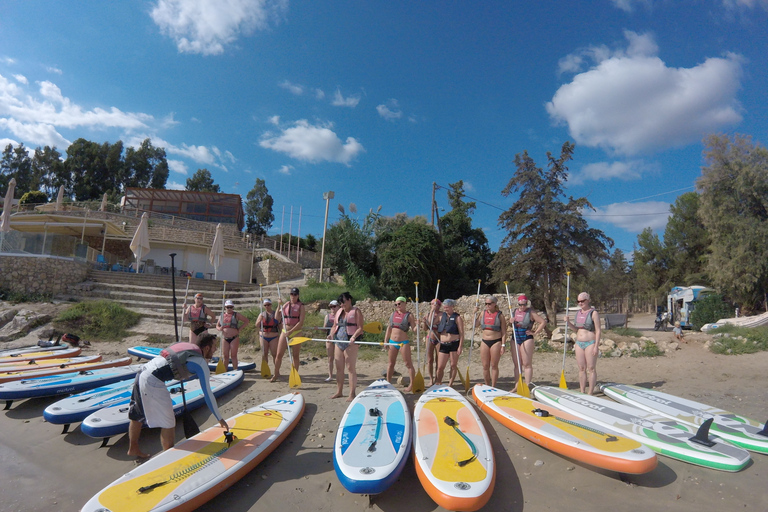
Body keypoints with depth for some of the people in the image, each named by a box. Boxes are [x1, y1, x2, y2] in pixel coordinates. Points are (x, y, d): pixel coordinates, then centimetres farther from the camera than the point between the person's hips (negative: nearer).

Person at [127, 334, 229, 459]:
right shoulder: (201, 363, -5)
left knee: (137, 416, 25)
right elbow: (207, 394, -3)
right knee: (168, 423, 3)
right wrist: (220, 419, 5)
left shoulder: (188, 346, 15)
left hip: (142, 374, 9)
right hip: (153, 382, -9)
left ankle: (133, 448, 42)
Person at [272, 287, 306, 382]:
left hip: (296, 332, -3)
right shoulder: (285, 305, 9)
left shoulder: (301, 306, -3)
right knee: (279, 354, 4)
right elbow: (277, 318, 5)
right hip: (284, 332, 3)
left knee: (295, 355, 5)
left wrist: (290, 331, -17)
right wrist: (279, 306, -5)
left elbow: (301, 322, -11)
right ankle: (276, 374, 20)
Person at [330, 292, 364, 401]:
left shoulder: (356, 312, -3)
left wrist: (354, 337, -25)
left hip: (350, 343, -7)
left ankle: (352, 394, 2)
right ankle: (339, 392, 22)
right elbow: (335, 326, 21)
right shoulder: (339, 311, 17)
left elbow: (360, 328, -10)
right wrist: (331, 335, 3)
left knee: (351, 368, -4)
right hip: (338, 342, 7)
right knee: (339, 368, 11)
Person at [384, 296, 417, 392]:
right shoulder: (393, 314, 8)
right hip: (392, 342, 5)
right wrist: (386, 341, 11)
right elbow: (389, 328, 13)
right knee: (391, 363, 14)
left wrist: (417, 325, -29)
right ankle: (387, 383, 25)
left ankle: (412, 384, 8)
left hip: (404, 342, -5)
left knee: (408, 364, 0)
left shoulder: (409, 315, -6)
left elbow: (414, 329, -8)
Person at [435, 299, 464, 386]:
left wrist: (460, 347, -12)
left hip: (454, 344, -3)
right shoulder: (441, 316, 10)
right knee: (440, 367, 2)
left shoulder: (457, 318, -3)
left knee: (454, 365, 6)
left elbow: (461, 333, -6)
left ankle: (450, 384, 19)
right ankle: (438, 383, 19)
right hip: (443, 345, 3)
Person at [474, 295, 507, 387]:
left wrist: (502, 345, -9)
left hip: (496, 342, -4)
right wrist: (475, 313, 6)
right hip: (484, 342, 4)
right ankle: (487, 386, 20)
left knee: (494, 366, 2)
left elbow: (504, 332, -4)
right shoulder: (483, 313, 8)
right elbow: (476, 324, 13)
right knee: (485, 366, 7)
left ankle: (493, 387, 13)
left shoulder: (500, 315, -4)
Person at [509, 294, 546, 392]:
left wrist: (534, 332, -8)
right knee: (517, 364, 9)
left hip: (527, 339, -6)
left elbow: (543, 322, -7)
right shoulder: (515, 311, 10)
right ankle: (517, 386, 15)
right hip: (515, 339, 6)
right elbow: (511, 326, 21)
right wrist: (510, 322, -1)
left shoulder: (531, 312, -5)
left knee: (527, 364, -3)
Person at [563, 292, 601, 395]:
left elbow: (598, 331, -10)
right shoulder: (578, 312, 12)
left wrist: (596, 346, -16)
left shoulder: (593, 313, -8)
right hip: (579, 343, 6)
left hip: (590, 343, -6)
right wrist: (568, 322, 0)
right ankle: (582, 392, 17)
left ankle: (590, 393, 6)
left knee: (591, 369, 0)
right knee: (581, 369, 10)